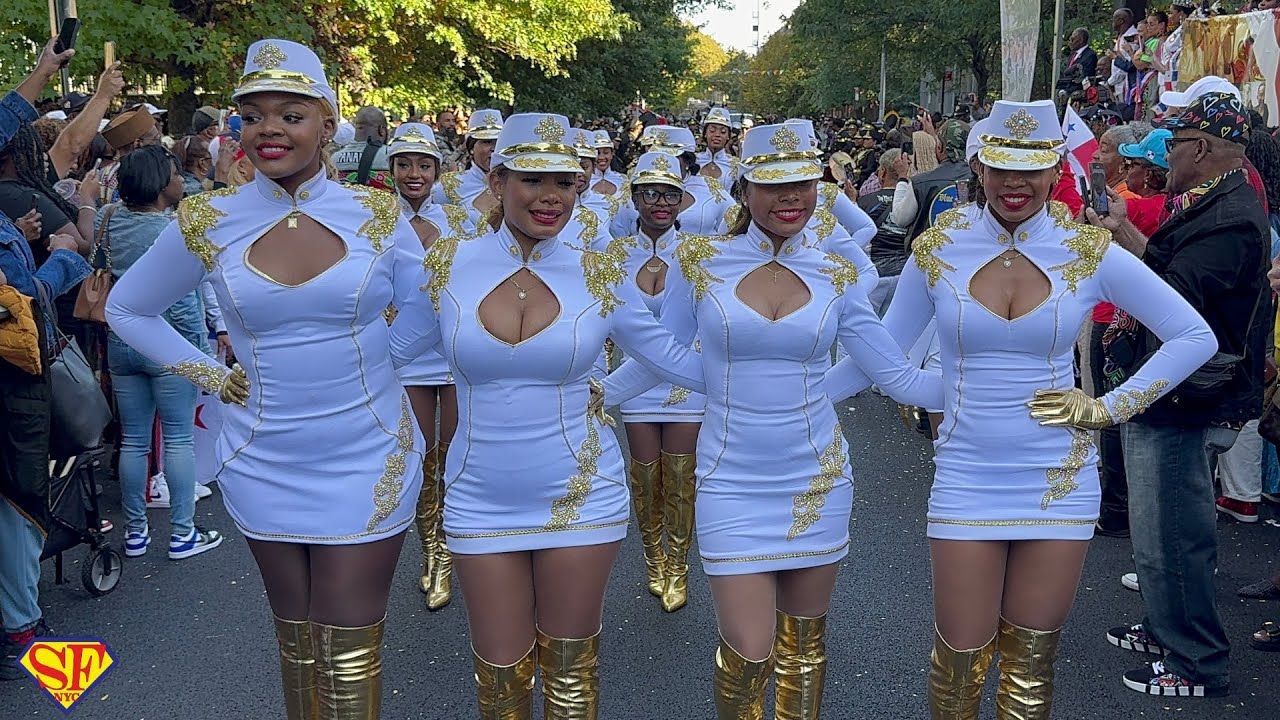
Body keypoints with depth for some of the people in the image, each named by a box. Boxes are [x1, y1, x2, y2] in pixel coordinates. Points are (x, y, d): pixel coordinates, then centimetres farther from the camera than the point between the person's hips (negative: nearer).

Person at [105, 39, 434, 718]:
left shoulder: (376, 215, -5)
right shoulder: (208, 222, -4)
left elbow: (425, 316, 8)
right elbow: (126, 309, 11)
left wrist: (374, 361, -3)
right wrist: (211, 376, 3)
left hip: (367, 459, -1)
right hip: (266, 462, 1)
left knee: (351, 657, 4)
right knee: (295, 640, 17)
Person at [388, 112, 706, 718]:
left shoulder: (598, 274, -6)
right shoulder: (449, 266, -6)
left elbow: (670, 357, 3)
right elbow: (384, 348, 3)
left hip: (581, 495, 0)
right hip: (481, 501, 1)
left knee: (570, 664, 17)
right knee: (500, 670, 13)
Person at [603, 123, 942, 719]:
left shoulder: (837, 277, 0)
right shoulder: (700, 262, -5)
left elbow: (899, 376, 3)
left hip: (816, 477, 2)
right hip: (733, 480, -2)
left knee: (804, 642, 15)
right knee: (748, 653, -2)